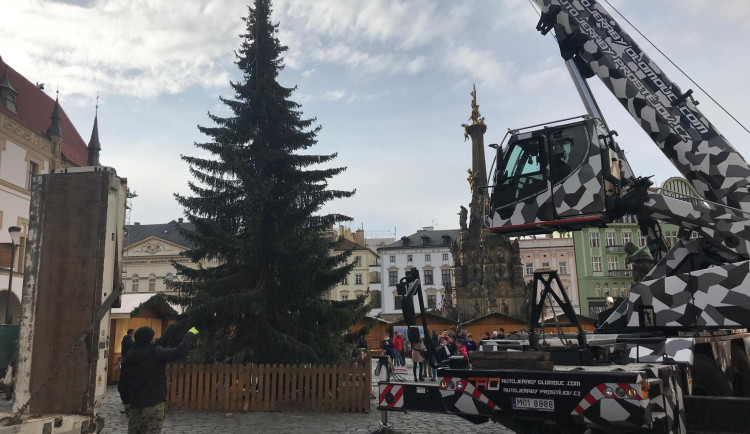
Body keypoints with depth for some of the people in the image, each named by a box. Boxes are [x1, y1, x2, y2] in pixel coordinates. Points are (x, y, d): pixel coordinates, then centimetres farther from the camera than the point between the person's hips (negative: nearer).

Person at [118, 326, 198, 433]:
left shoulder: (128, 359, 8)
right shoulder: (156, 353, -12)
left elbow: (122, 385, 14)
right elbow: (180, 351, -12)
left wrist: (126, 402, 27)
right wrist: (191, 334, 3)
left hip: (135, 405, 7)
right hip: (154, 405, -7)